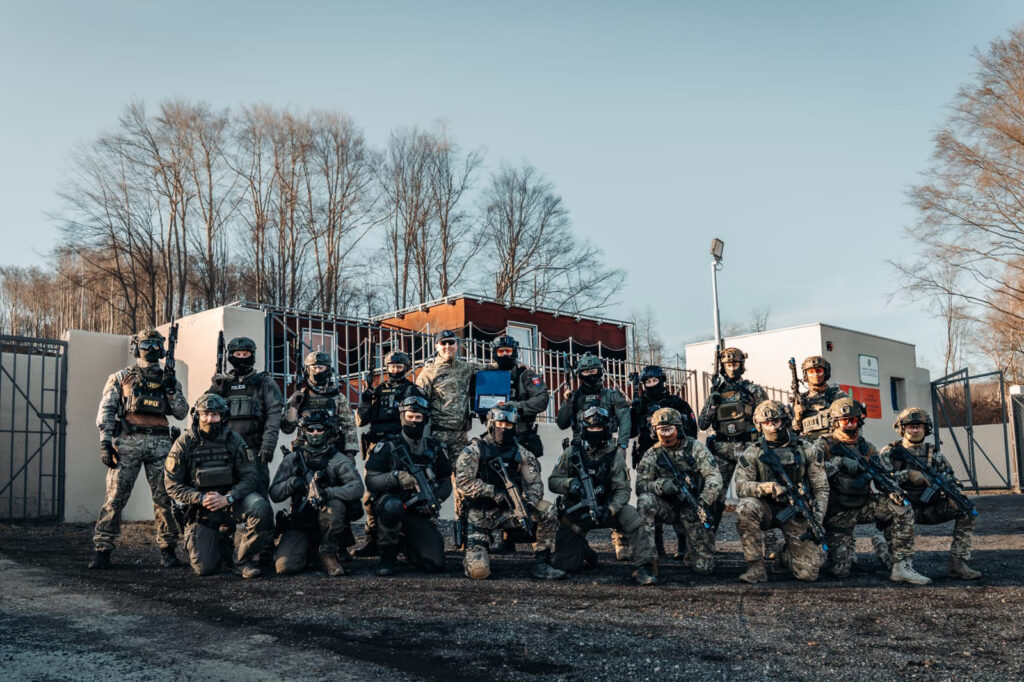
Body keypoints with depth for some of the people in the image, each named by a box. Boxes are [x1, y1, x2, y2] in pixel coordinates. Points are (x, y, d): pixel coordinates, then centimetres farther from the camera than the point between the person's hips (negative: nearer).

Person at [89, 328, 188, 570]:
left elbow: (182, 412, 8)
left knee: (164, 498, 1)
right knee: (115, 497, -4)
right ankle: (102, 550, 2)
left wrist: (171, 388, -5)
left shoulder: (168, 378, 16)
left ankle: (168, 550, 9)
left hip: (160, 444, 2)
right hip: (128, 442, -2)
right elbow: (106, 411, 4)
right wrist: (105, 442, -6)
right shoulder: (120, 378, 10)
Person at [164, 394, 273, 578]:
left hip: (231, 500, 1)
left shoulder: (233, 440, -2)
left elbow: (249, 477, -7)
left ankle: (244, 560, -13)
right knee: (205, 568, -11)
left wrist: (227, 498, -23)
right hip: (200, 508, -1)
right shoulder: (184, 443, -5)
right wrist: (201, 499, -19)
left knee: (261, 507, -32)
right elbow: (173, 485, -5)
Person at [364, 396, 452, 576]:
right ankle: (387, 557, -14)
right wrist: (396, 477, -25)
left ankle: (408, 545, 23)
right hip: (391, 502, -3)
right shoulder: (387, 446, -1)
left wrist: (434, 500, -8)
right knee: (392, 506, -40)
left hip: (420, 514, 3)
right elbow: (370, 481, -8)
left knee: (435, 564, -12)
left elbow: (446, 483, 13)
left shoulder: (435, 448, 9)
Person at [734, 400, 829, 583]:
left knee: (809, 573, -10)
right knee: (746, 507, -35)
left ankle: (788, 554, 27)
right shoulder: (752, 453, -2)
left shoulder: (806, 450, 1)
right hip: (768, 510, 0)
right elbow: (741, 486, -15)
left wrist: (817, 519, -13)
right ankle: (756, 566, -23)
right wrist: (769, 487, -34)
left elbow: (821, 489, 2)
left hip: (797, 513, 0)